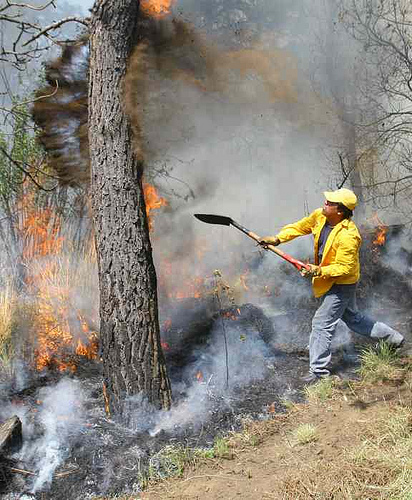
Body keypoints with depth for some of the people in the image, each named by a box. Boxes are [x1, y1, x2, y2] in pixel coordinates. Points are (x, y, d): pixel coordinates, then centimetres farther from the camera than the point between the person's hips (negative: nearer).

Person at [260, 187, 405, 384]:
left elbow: (344, 268, -28)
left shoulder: (348, 236, -32)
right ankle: (393, 337, 43)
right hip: (329, 280, 9)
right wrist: (277, 238, -5)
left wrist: (319, 271, -37)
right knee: (352, 318, 25)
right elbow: (299, 227, 5)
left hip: (341, 284, -9)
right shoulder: (319, 216, -9)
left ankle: (318, 370, 10)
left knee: (321, 324, -5)